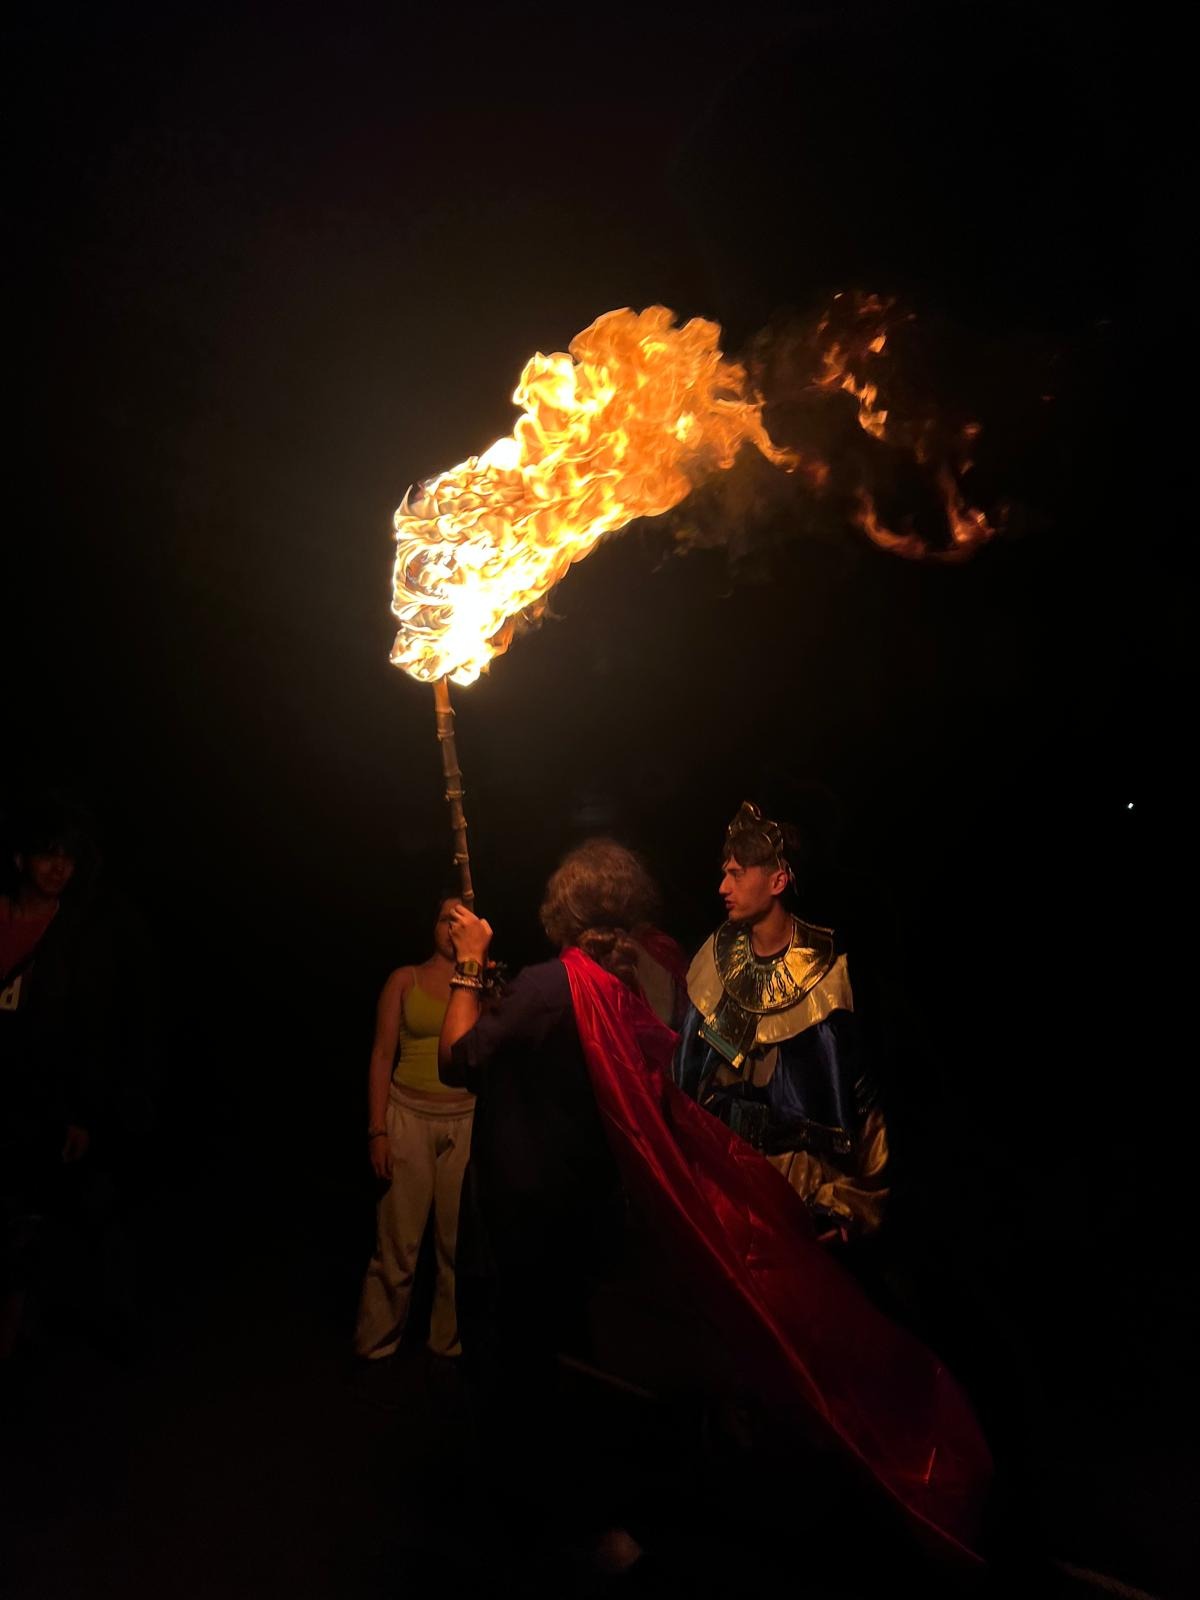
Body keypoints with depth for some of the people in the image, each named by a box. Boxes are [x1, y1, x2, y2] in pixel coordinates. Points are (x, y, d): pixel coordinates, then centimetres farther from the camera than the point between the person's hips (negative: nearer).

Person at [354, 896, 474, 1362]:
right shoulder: (405, 980, 4)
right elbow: (382, 1055, 1)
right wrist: (377, 1130, -3)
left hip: (467, 1121, 1)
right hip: (409, 1115, -1)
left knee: (459, 1241, 5)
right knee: (398, 1240, 2)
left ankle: (450, 1345, 23)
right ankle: (376, 1347, 20)